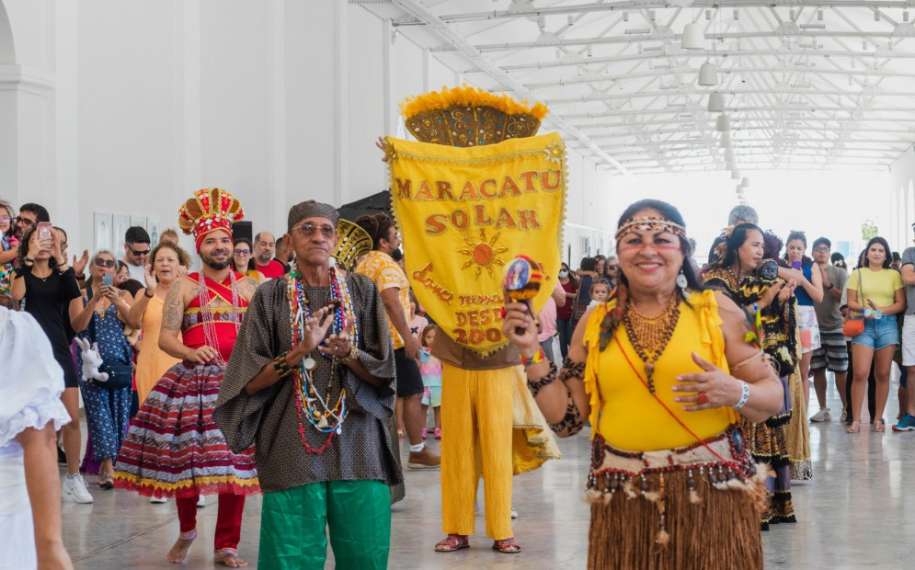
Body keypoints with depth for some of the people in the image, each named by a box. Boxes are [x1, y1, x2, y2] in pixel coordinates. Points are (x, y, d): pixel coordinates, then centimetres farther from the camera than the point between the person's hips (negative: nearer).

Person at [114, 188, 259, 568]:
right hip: (192, 380, -2)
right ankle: (186, 531, 26)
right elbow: (165, 338, -2)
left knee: (236, 458, 0)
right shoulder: (184, 287, 4)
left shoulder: (248, 288, 11)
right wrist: (190, 352, -20)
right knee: (187, 457, 0)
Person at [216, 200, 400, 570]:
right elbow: (250, 381, -2)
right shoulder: (271, 296, 3)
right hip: (293, 445, -1)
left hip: (356, 441, 1)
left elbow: (382, 372, 3)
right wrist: (300, 352, -15)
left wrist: (348, 354, -17)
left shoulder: (362, 291, 6)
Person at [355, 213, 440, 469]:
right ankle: (418, 453, 2)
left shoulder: (362, 263, 15)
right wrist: (408, 337, -23)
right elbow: (391, 302, -23)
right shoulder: (386, 264, -12)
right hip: (392, 340, -9)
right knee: (413, 394, -1)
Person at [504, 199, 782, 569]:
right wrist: (532, 355, -1)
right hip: (623, 499, 2)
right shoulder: (596, 324, 6)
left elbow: (773, 396, 3)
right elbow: (566, 418, 7)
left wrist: (735, 392, -18)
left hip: (711, 490, -1)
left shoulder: (716, 310, 1)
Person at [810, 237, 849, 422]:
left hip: (835, 327, -1)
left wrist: (828, 285, -13)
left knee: (840, 370, -3)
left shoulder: (839, 273, 4)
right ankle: (823, 409, 12)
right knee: (817, 370, 3)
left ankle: (846, 408, 7)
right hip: (813, 327, 2)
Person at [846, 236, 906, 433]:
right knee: (860, 374, -10)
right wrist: (864, 310, -15)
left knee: (883, 374, 3)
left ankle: (878, 418, 9)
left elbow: (901, 304, 4)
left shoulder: (894, 275, 10)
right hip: (863, 325, -1)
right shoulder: (857, 274, 10)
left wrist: (881, 311, -12)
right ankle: (856, 419, -7)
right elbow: (851, 302, 5)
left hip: (887, 325, 1)